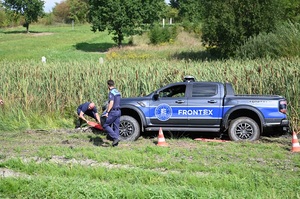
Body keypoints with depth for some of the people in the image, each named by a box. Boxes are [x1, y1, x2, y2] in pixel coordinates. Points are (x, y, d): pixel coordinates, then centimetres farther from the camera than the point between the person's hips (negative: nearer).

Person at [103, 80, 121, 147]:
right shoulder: (117, 92, 15)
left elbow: (111, 103, -23)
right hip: (118, 111, 9)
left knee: (105, 125, -1)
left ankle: (115, 137, -10)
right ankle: (116, 142, 10)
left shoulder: (111, 92, -14)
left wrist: (107, 112, -22)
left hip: (113, 112, -9)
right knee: (116, 127, 10)